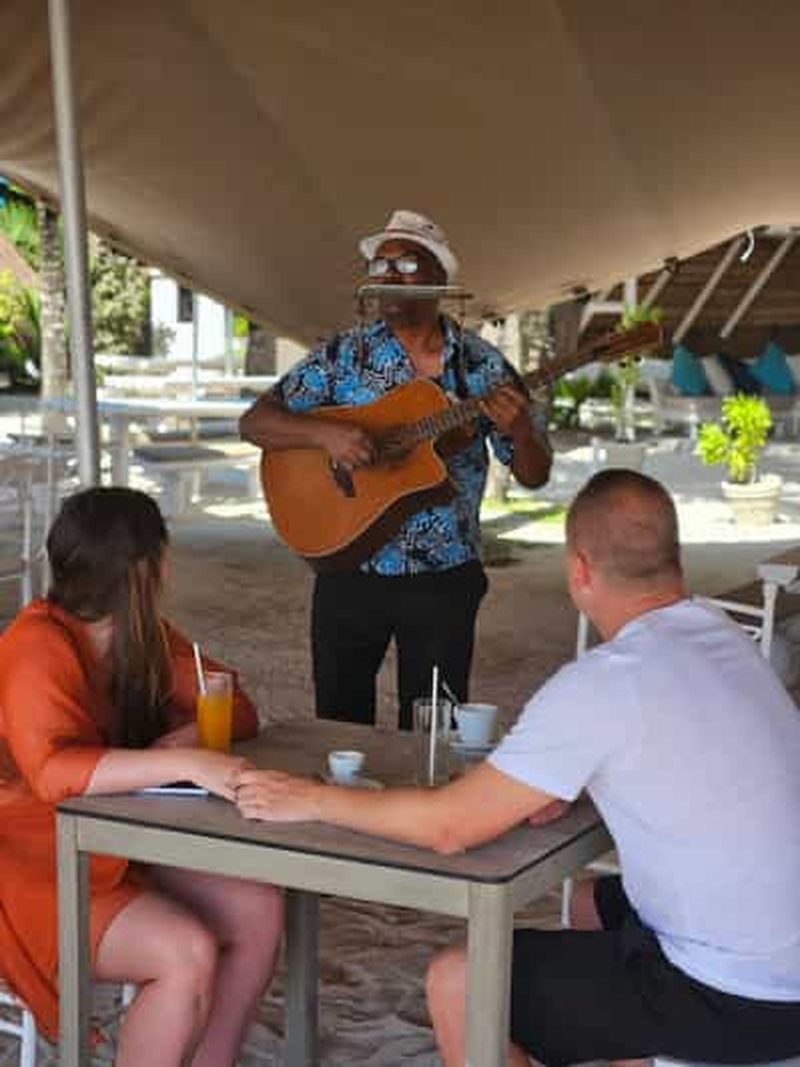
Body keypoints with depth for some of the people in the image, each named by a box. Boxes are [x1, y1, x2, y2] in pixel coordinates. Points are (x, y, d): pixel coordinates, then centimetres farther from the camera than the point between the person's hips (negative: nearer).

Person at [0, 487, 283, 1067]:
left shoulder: (145, 636, 6)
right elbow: (54, 770, -36)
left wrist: (185, 736, -14)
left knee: (259, 910, -10)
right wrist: (187, 765, -43)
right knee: (187, 953, -26)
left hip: (118, 850, 8)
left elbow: (237, 708, 8)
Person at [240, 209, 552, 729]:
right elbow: (255, 422, -4)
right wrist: (324, 433, -22)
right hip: (349, 574, 1)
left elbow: (534, 475, 1)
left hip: (443, 582, 0)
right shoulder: (342, 356, 0)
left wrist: (519, 429, -21)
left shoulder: (481, 365, -1)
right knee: (339, 727, 11)